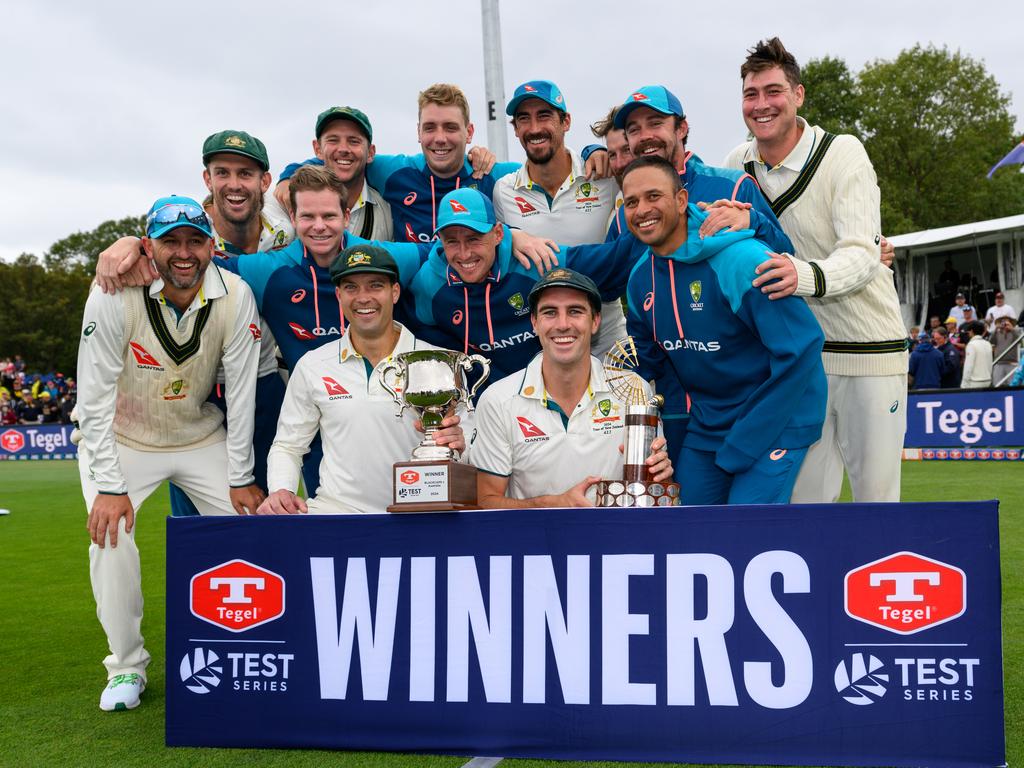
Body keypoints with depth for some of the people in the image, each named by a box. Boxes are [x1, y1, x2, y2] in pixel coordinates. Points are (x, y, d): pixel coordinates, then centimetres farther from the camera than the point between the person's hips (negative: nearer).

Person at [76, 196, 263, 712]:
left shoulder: (235, 297, -19)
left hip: (199, 436, 2)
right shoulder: (113, 297, -24)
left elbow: (240, 392, -12)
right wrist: (109, 486, -22)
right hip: (120, 438, -2)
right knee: (112, 537, -18)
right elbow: (96, 396, -20)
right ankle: (127, 666, 2)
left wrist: (241, 478, -10)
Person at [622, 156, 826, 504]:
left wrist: (741, 447, -20)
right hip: (705, 428, 7)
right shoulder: (640, 278, 0)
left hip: (774, 423, -7)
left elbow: (800, 348, -23)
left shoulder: (741, 260, -22)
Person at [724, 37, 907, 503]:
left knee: (876, 496, 1)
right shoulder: (738, 164, 3)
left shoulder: (843, 154, -12)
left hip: (869, 352, -4)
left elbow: (862, 256, -24)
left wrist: (805, 275, -44)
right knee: (803, 497, 7)